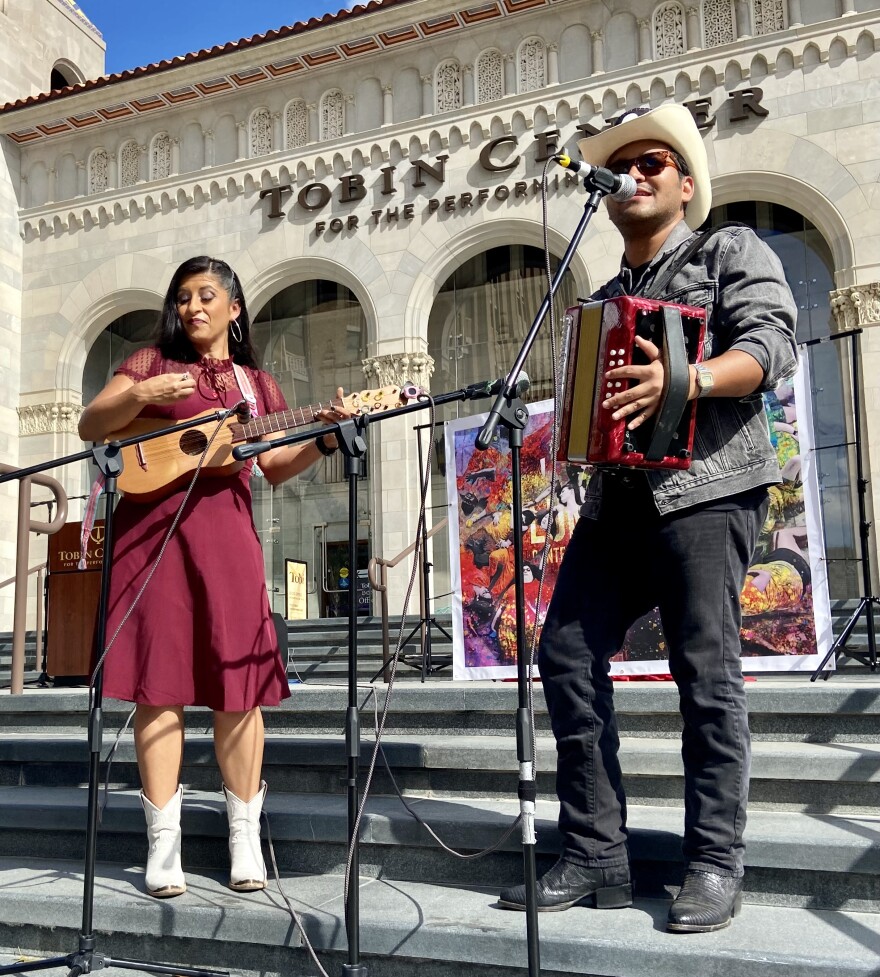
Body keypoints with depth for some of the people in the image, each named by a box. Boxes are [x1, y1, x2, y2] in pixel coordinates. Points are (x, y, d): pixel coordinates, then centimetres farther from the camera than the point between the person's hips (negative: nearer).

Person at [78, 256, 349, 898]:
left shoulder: (256, 383, 19)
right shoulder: (152, 362, 14)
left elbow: (277, 467, 15)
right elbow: (90, 426, 6)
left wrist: (325, 439, -1)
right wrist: (141, 396, -11)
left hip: (225, 532, 2)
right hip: (152, 529, -1)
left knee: (238, 678, -2)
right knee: (159, 679, -4)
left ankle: (245, 837, 9)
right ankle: (164, 843, 4)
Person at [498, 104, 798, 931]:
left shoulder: (731, 251, 8)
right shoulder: (603, 300, 25)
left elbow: (772, 343, -10)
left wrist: (685, 380, -25)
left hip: (705, 486, -6)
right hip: (617, 494, 6)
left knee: (706, 671, -7)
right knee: (567, 655, -2)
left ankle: (714, 864, 6)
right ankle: (595, 858, 6)